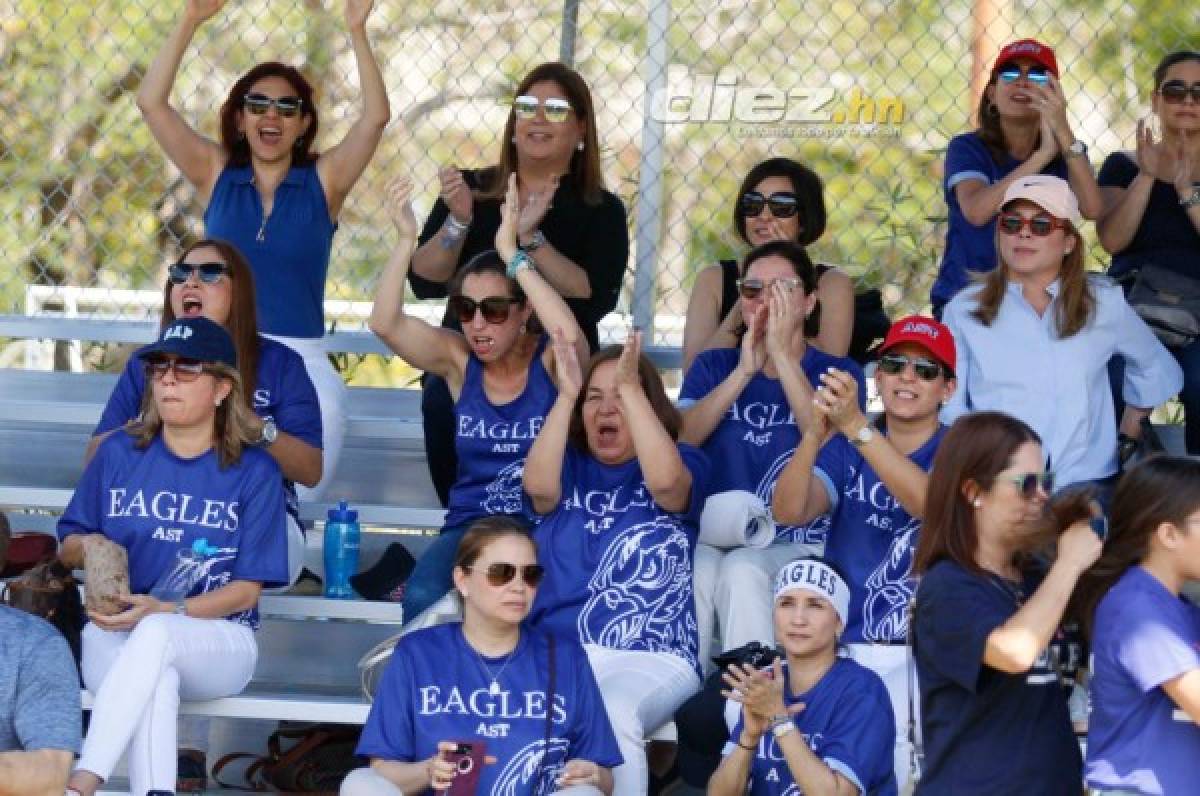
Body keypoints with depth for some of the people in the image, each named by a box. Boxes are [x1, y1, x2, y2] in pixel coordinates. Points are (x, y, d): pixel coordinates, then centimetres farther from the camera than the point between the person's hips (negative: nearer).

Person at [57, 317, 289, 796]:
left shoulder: (255, 472, 1)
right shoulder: (118, 454, 9)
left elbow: (247, 589, -3)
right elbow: (67, 548, 17)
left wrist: (164, 612, -19)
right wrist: (86, 547, -9)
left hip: (218, 639, -1)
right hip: (114, 639, 2)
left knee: (156, 635, -38)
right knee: (156, 685, -37)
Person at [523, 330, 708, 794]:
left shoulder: (684, 464, 12)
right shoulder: (568, 466, 17)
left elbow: (663, 481, -14)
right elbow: (537, 485, -7)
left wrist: (630, 385, -14)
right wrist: (566, 393, -8)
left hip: (649, 656, -2)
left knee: (611, 712, -38)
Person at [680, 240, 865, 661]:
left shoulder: (838, 373, 11)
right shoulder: (713, 366, 17)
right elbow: (680, 439, -2)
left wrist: (781, 353, -11)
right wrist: (746, 370, -9)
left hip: (798, 546, -2)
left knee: (742, 570, -35)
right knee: (697, 570, -33)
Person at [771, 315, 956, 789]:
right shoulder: (844, 451, 11)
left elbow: (931, 503, -17)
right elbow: (789, 512, -6)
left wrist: (856, 426, -29)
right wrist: (815, 435, -24)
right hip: (853, 650, 1)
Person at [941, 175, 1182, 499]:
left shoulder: (1105, 304, 10)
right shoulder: (964, 311, 7)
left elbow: (1158, 371, 27)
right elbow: (949, 410, 6)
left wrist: (1129, 431, 22)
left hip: (1085, 482, 1)